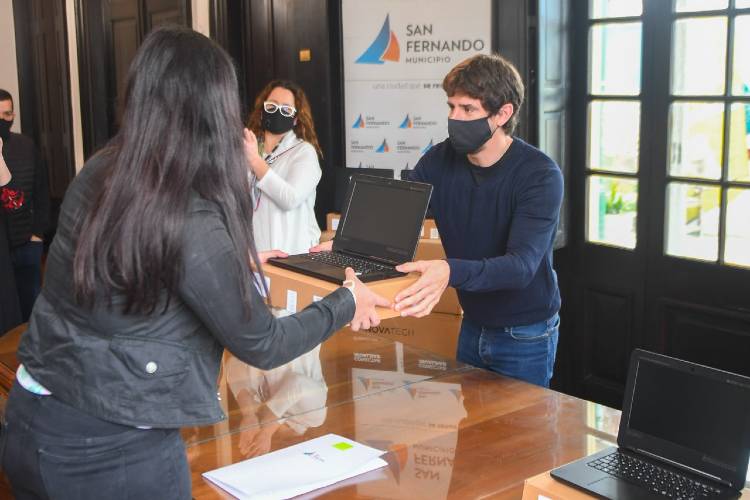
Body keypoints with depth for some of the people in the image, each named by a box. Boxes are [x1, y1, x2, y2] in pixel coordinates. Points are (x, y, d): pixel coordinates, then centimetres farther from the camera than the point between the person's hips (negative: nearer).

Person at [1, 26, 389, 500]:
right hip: (113, 448, -7)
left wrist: (236, 262, 27)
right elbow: (262, 346, -13)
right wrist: (347, 302, 2)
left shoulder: (96, 175, -2)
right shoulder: (193, 223, -23)